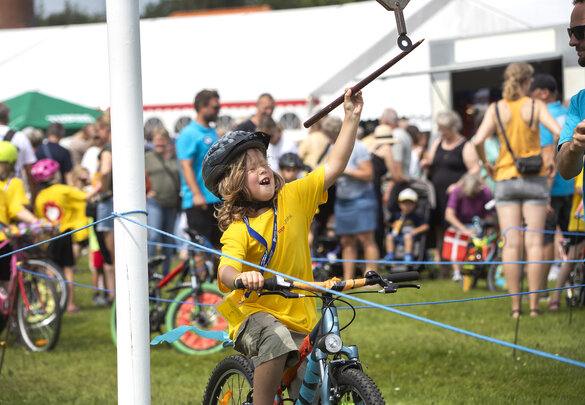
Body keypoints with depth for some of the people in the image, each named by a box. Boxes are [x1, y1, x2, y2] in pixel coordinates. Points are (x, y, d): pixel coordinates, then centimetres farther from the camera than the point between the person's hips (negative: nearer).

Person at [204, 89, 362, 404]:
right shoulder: (238, 229, -14)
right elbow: (225, 270, -30)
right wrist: (239, 278, -55)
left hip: (301, 317, 5)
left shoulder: (292, 198, 0)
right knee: (276, 340, -37)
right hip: (255, 312, -5)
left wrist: (352, 117, -8)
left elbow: (334, 166, -1)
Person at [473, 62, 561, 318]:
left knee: (511, 244, 1)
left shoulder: (495, 109, -1)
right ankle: (534, 305, -2)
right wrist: (552, 159, -3)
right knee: (534, 242, 1)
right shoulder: (535, 106, -5)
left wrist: (486, 165, 4)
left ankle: (515, 306, -2)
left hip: (505, 179, 1)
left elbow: (478, 141, -11)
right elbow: (558, 132, -18)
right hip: (534, 179, -1)